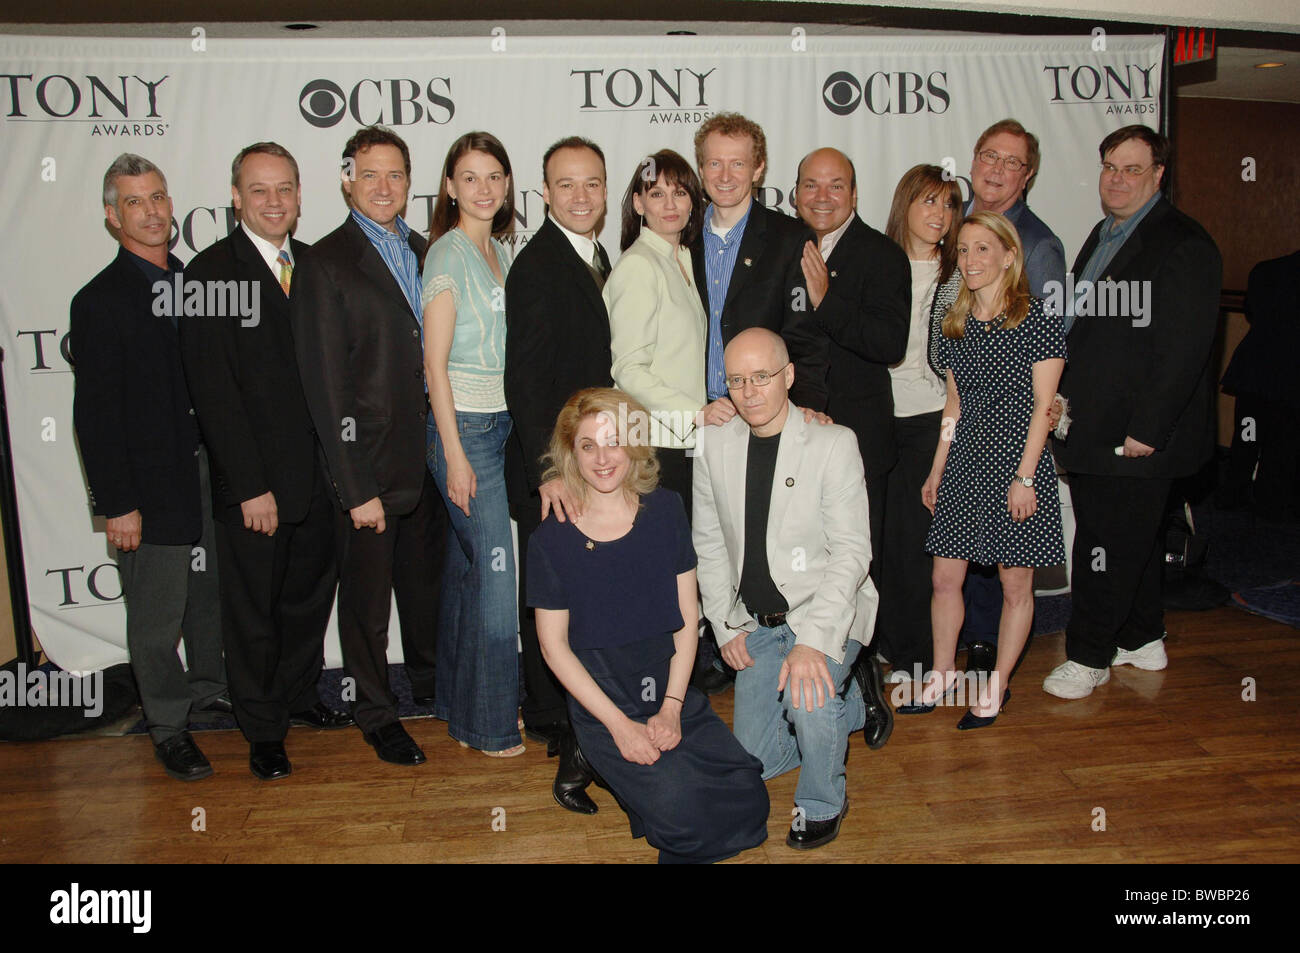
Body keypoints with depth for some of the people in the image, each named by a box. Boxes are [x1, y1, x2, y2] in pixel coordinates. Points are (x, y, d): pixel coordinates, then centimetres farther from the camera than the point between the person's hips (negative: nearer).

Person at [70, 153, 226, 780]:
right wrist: (117, 504, -14)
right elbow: (95, 415, -12)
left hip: (211, 474, 6)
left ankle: (210, 688, 40)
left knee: (211, 593, 19)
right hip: (151, 486, -5)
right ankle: (167, 724, 23)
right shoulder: (100, 301, -10)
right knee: (157, 615, 6)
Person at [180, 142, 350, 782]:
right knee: (253, 610, 10)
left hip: (316, 475, 5)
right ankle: (263, 729, 28)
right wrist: (251, 486, -16)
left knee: (310, 595, 19)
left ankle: (300, 696, 40)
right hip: (251, 481, -5)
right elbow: (213, 390, -13)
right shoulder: (211, 273, -10)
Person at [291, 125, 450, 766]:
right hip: (369, 464, -5)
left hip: (428, 456, 6)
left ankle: (430, 683, 43)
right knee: (367, 596, 10)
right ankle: (376, 712, 30)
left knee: (426, 581, 21)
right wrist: (357, 488, -16)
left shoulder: (424, 253, 9)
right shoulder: (325, 264, -10)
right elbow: (325, 386, -13)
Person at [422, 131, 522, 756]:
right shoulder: (448, 252, -8)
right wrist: (454, 453, -15)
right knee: (495, 571, -4)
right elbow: (435, 362, -12)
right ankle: (490, 726, 9)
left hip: (502, 423, 7)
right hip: (463, 425, -7)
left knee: (465, 569, 13)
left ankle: (459, 706, 25)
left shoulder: (500, 253, 15)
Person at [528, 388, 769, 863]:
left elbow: (687, 616, 2)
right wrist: (619, 724, -11)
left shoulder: (665, 510, -1)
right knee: (681, 814, -20)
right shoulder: (552, 539, -8)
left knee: (746, 801, -10)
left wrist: (672, 707, -8)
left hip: (673, 689, 3)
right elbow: (554, 644, -5)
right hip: (601, 699, -3)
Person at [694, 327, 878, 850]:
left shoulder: (833, 443, -14)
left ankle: (822, 803, 0)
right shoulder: (714, 443, -1)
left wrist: (813, 641, -30)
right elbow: (708, 542, 7)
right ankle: (847, 699, 32)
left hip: (827, 611, -4)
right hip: (759, 623, 5)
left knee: (807, 695, -33)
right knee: (755, 762, 6)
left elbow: (851, 550, -19)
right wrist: (727, 626, 1)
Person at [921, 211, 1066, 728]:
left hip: (1017, 459, -5)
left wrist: (1024, 476, -14)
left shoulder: (1038, 318, -7)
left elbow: (1043, 404, -9)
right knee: (946, 575, 6)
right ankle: (943, 671, 24)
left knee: (1015, 583, 5)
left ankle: (997, 684, 20)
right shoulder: (954, 322, 10)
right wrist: (937, 469, 13)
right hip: (964, 461, 5)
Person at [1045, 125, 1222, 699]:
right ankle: (1143, 640, 34)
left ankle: (1089, 656, 13)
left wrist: (1145, 430, -20)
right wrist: (1065, 395, 13)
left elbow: (1183, 349, -17)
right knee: (1134, 539, 19)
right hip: (1091, 431, 9)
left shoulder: (1184, 245, -12)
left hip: (1135, 439, -9)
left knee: (1109, 544, -1)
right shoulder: (1103, 235, 16)